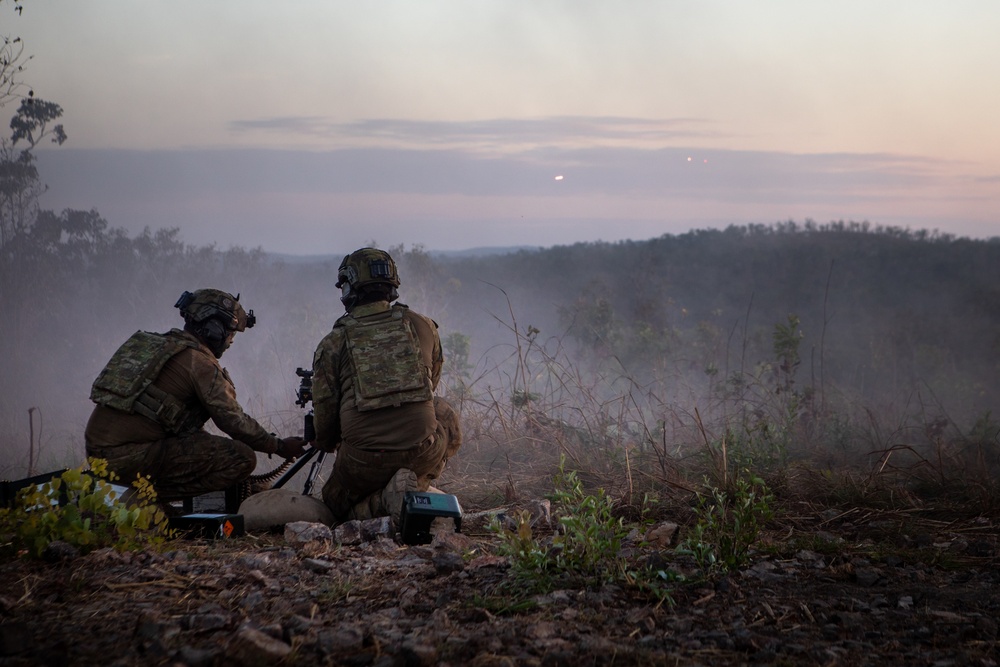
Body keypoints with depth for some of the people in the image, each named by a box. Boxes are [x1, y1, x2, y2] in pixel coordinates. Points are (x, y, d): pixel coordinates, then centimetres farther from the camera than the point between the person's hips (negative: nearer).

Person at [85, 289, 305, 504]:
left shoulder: (154, 345, 20)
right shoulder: (199, 361, -7)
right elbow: (233, 420, -7)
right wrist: (278, 446, 7)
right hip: (132, 458, -9)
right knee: (243, 458, -12)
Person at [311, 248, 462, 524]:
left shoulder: (333, 343, 1)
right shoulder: (423, 326, 7)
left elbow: (324, 415, 6)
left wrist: (327, 444, 29)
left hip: (363, 460, -2)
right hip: (421, 453, 2)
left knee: (336, 505, 28)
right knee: (443, 414, 33)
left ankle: (384, 501, -6)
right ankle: (417, 488, 12)